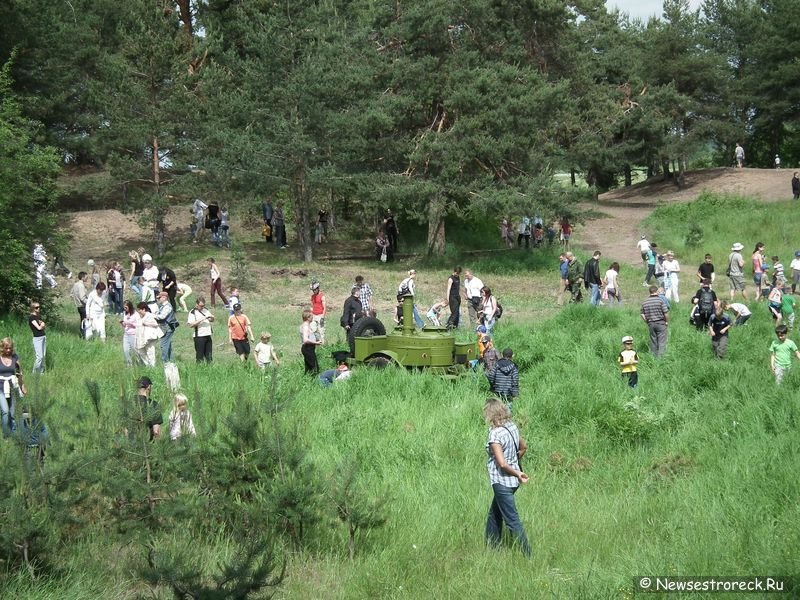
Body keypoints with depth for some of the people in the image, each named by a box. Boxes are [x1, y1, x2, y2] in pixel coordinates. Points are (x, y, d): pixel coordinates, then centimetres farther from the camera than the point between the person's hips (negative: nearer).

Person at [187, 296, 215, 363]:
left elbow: (212, 320, 24)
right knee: (200, 356, -4)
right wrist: (202, 319, -22)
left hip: (208, 335, 6)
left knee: (209, 355, 9)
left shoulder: (206, 310, 14)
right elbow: (191, 325, -18)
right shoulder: (193, 312, -7)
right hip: (199, 337, -6)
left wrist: (211, 318, -1)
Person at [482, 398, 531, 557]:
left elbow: (502, 463, -25)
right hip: (512, 482, 9)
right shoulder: (512, 427, 3)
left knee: (512, 520, -1)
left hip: (502, 483, -9)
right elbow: (523, 447, 19)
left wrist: (517, 473, -13)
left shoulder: (495, 434, -22)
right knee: (494, 515, 22)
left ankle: (528, 555, 1)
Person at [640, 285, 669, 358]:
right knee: (661, 342, -1)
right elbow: (666, 313, -13)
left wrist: (647, 322, 14)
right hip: (660, 323, -4)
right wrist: (667, 321, 2)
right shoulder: (660, 300, -12)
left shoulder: (644, 302, 3)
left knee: (653, 342, 12)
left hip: (650, 324, 4)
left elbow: (642, 314, 5)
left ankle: (654, 357, 16)